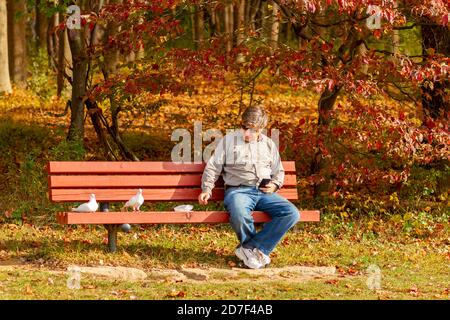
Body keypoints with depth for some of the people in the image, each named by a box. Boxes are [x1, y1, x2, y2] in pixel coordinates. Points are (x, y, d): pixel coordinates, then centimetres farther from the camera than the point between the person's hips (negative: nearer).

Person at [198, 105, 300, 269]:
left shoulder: (269, 145, 19)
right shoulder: (228, 141, 9)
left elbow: (278, 172, 28)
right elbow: (212, 168, 10)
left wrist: (274, 185, 6)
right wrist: (206, 190, -4)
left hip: (264, 192, 4)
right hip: (238, 190, -4)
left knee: (292, 213, -23)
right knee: (239, 214, -41)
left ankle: (249, 248, -20)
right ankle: (259, 248, -10)